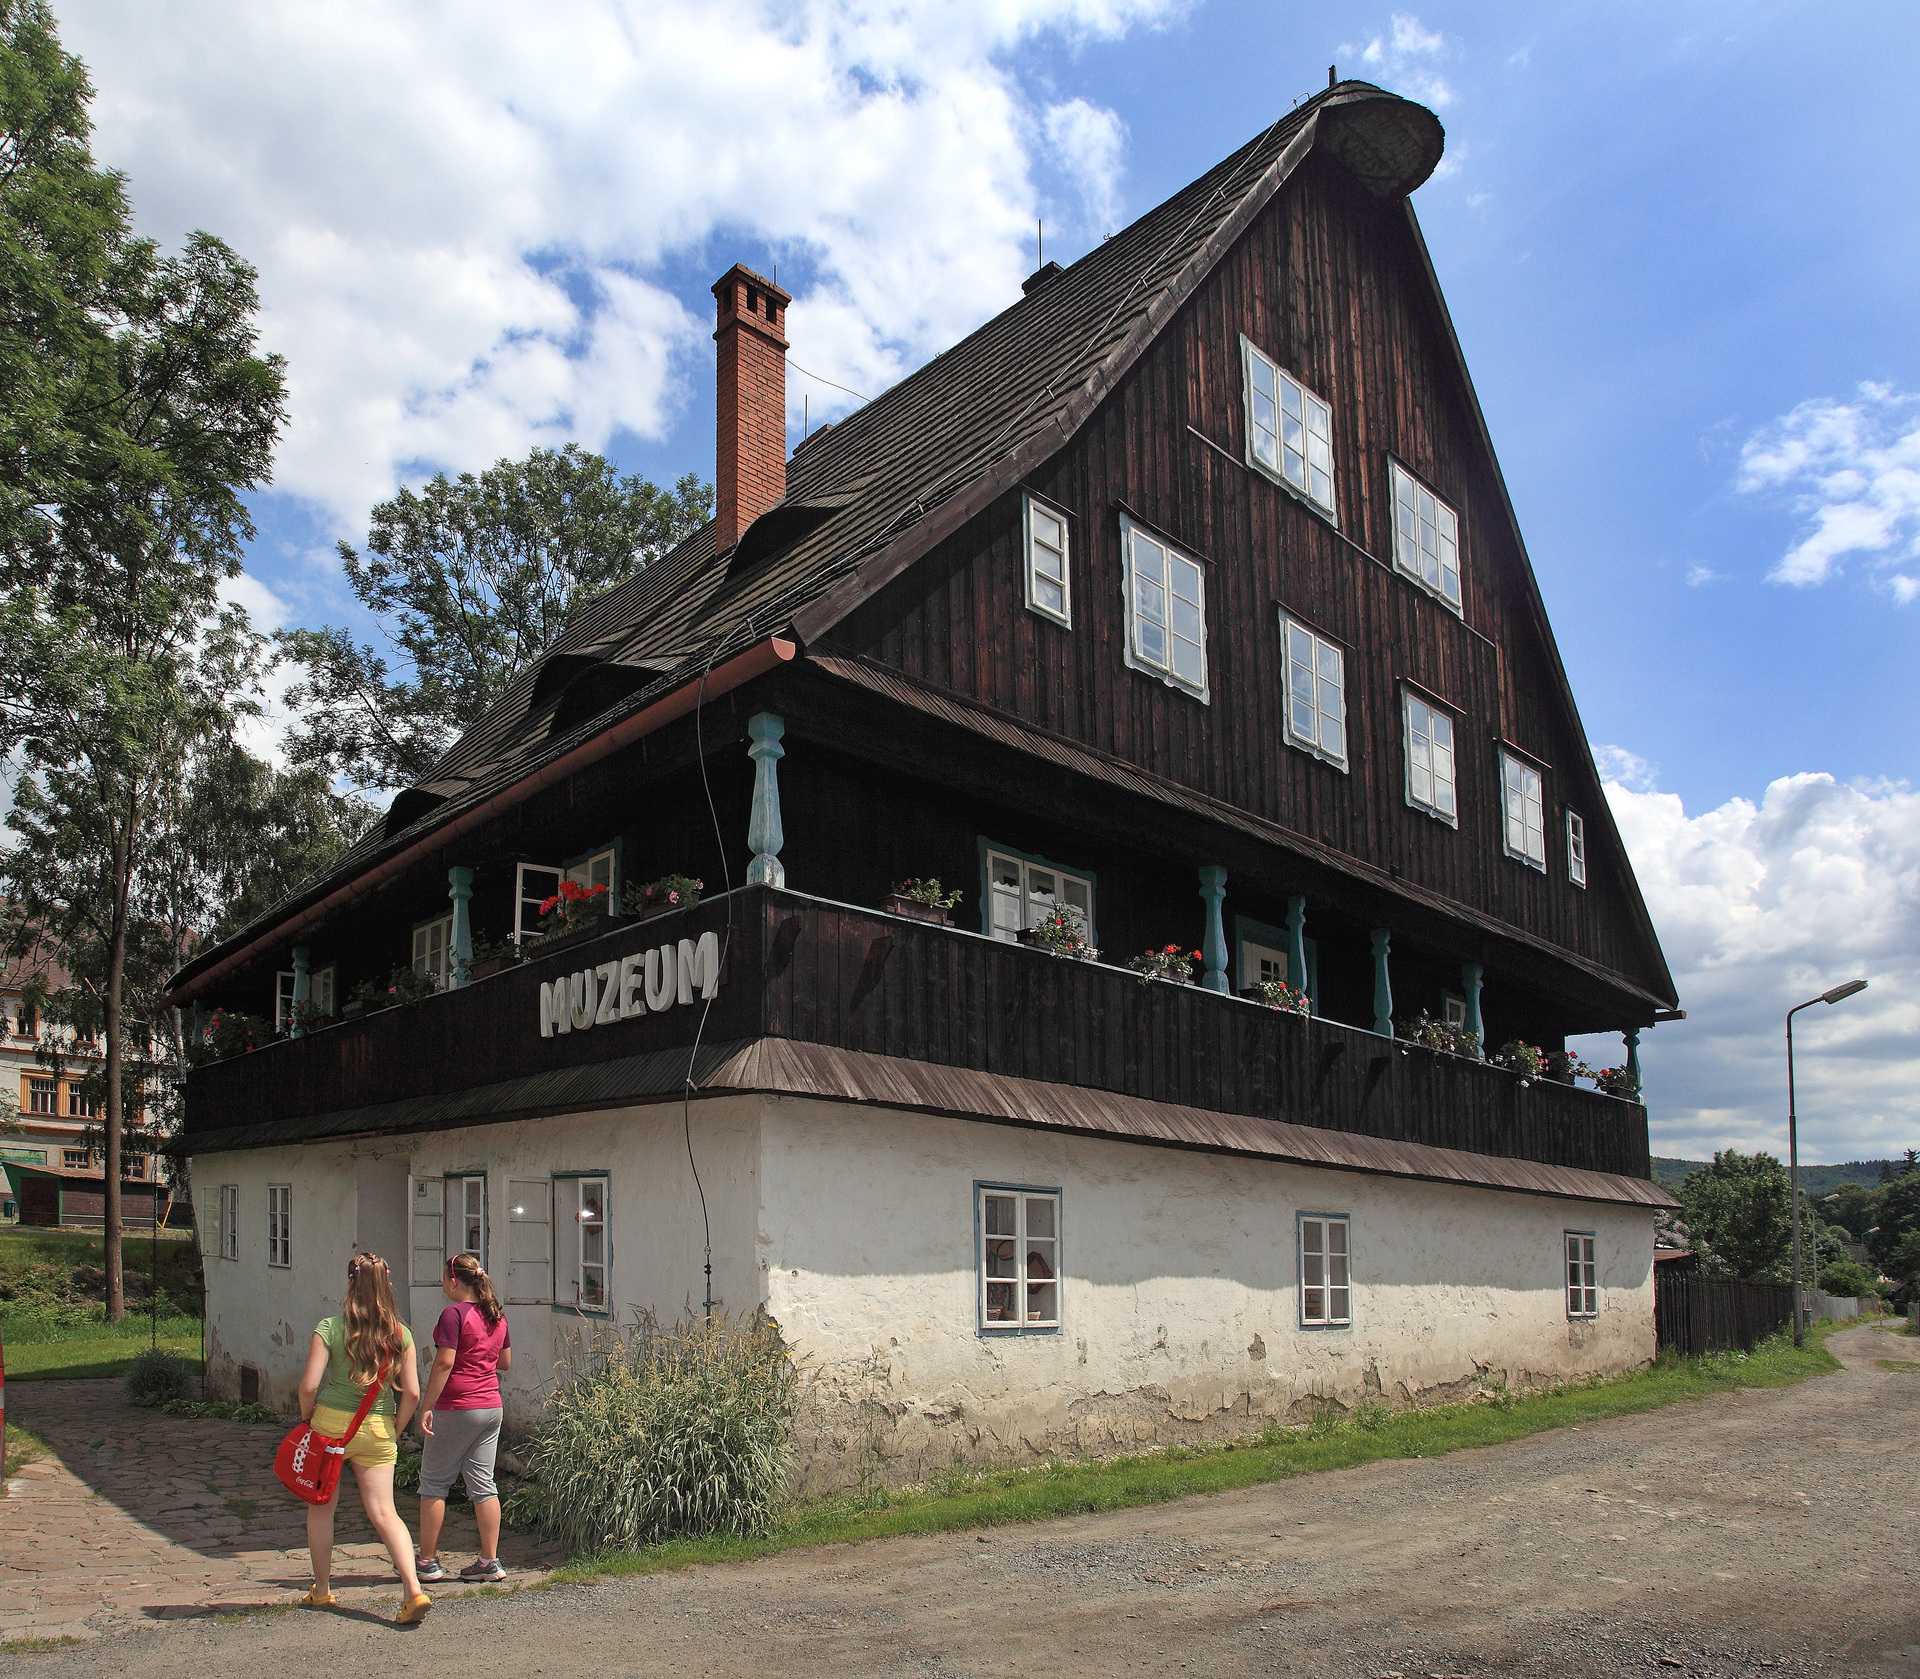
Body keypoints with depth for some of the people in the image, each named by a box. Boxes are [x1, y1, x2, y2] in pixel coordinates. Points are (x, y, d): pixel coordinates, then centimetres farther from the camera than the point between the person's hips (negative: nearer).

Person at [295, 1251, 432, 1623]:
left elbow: (309, 1385, -13)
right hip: (377, 1429, 2)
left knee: (321, 1506, 18)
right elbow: (412, 1392, -3)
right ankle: (414, 1590, -11)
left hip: (330, 1422, -2)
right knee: (384, 1512, 3)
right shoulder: (399, 1333, -3)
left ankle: (322, 1591, 27)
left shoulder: (330, 1328, -10)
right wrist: (394, 1431, 12)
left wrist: (306, 1418, 7)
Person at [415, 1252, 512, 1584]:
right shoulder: (497, 1315, 9)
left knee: (433, 1482, 7)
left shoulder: (454, 1313, -12)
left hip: (457, 1407, -7)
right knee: (483, 1483, 9)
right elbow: (505, 1361, 17)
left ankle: (428, 1561, 12)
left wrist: (426, 1406, -16)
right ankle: (490, 1561, 9)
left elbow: (444, 1362, -19)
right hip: (491, 1406, 7)